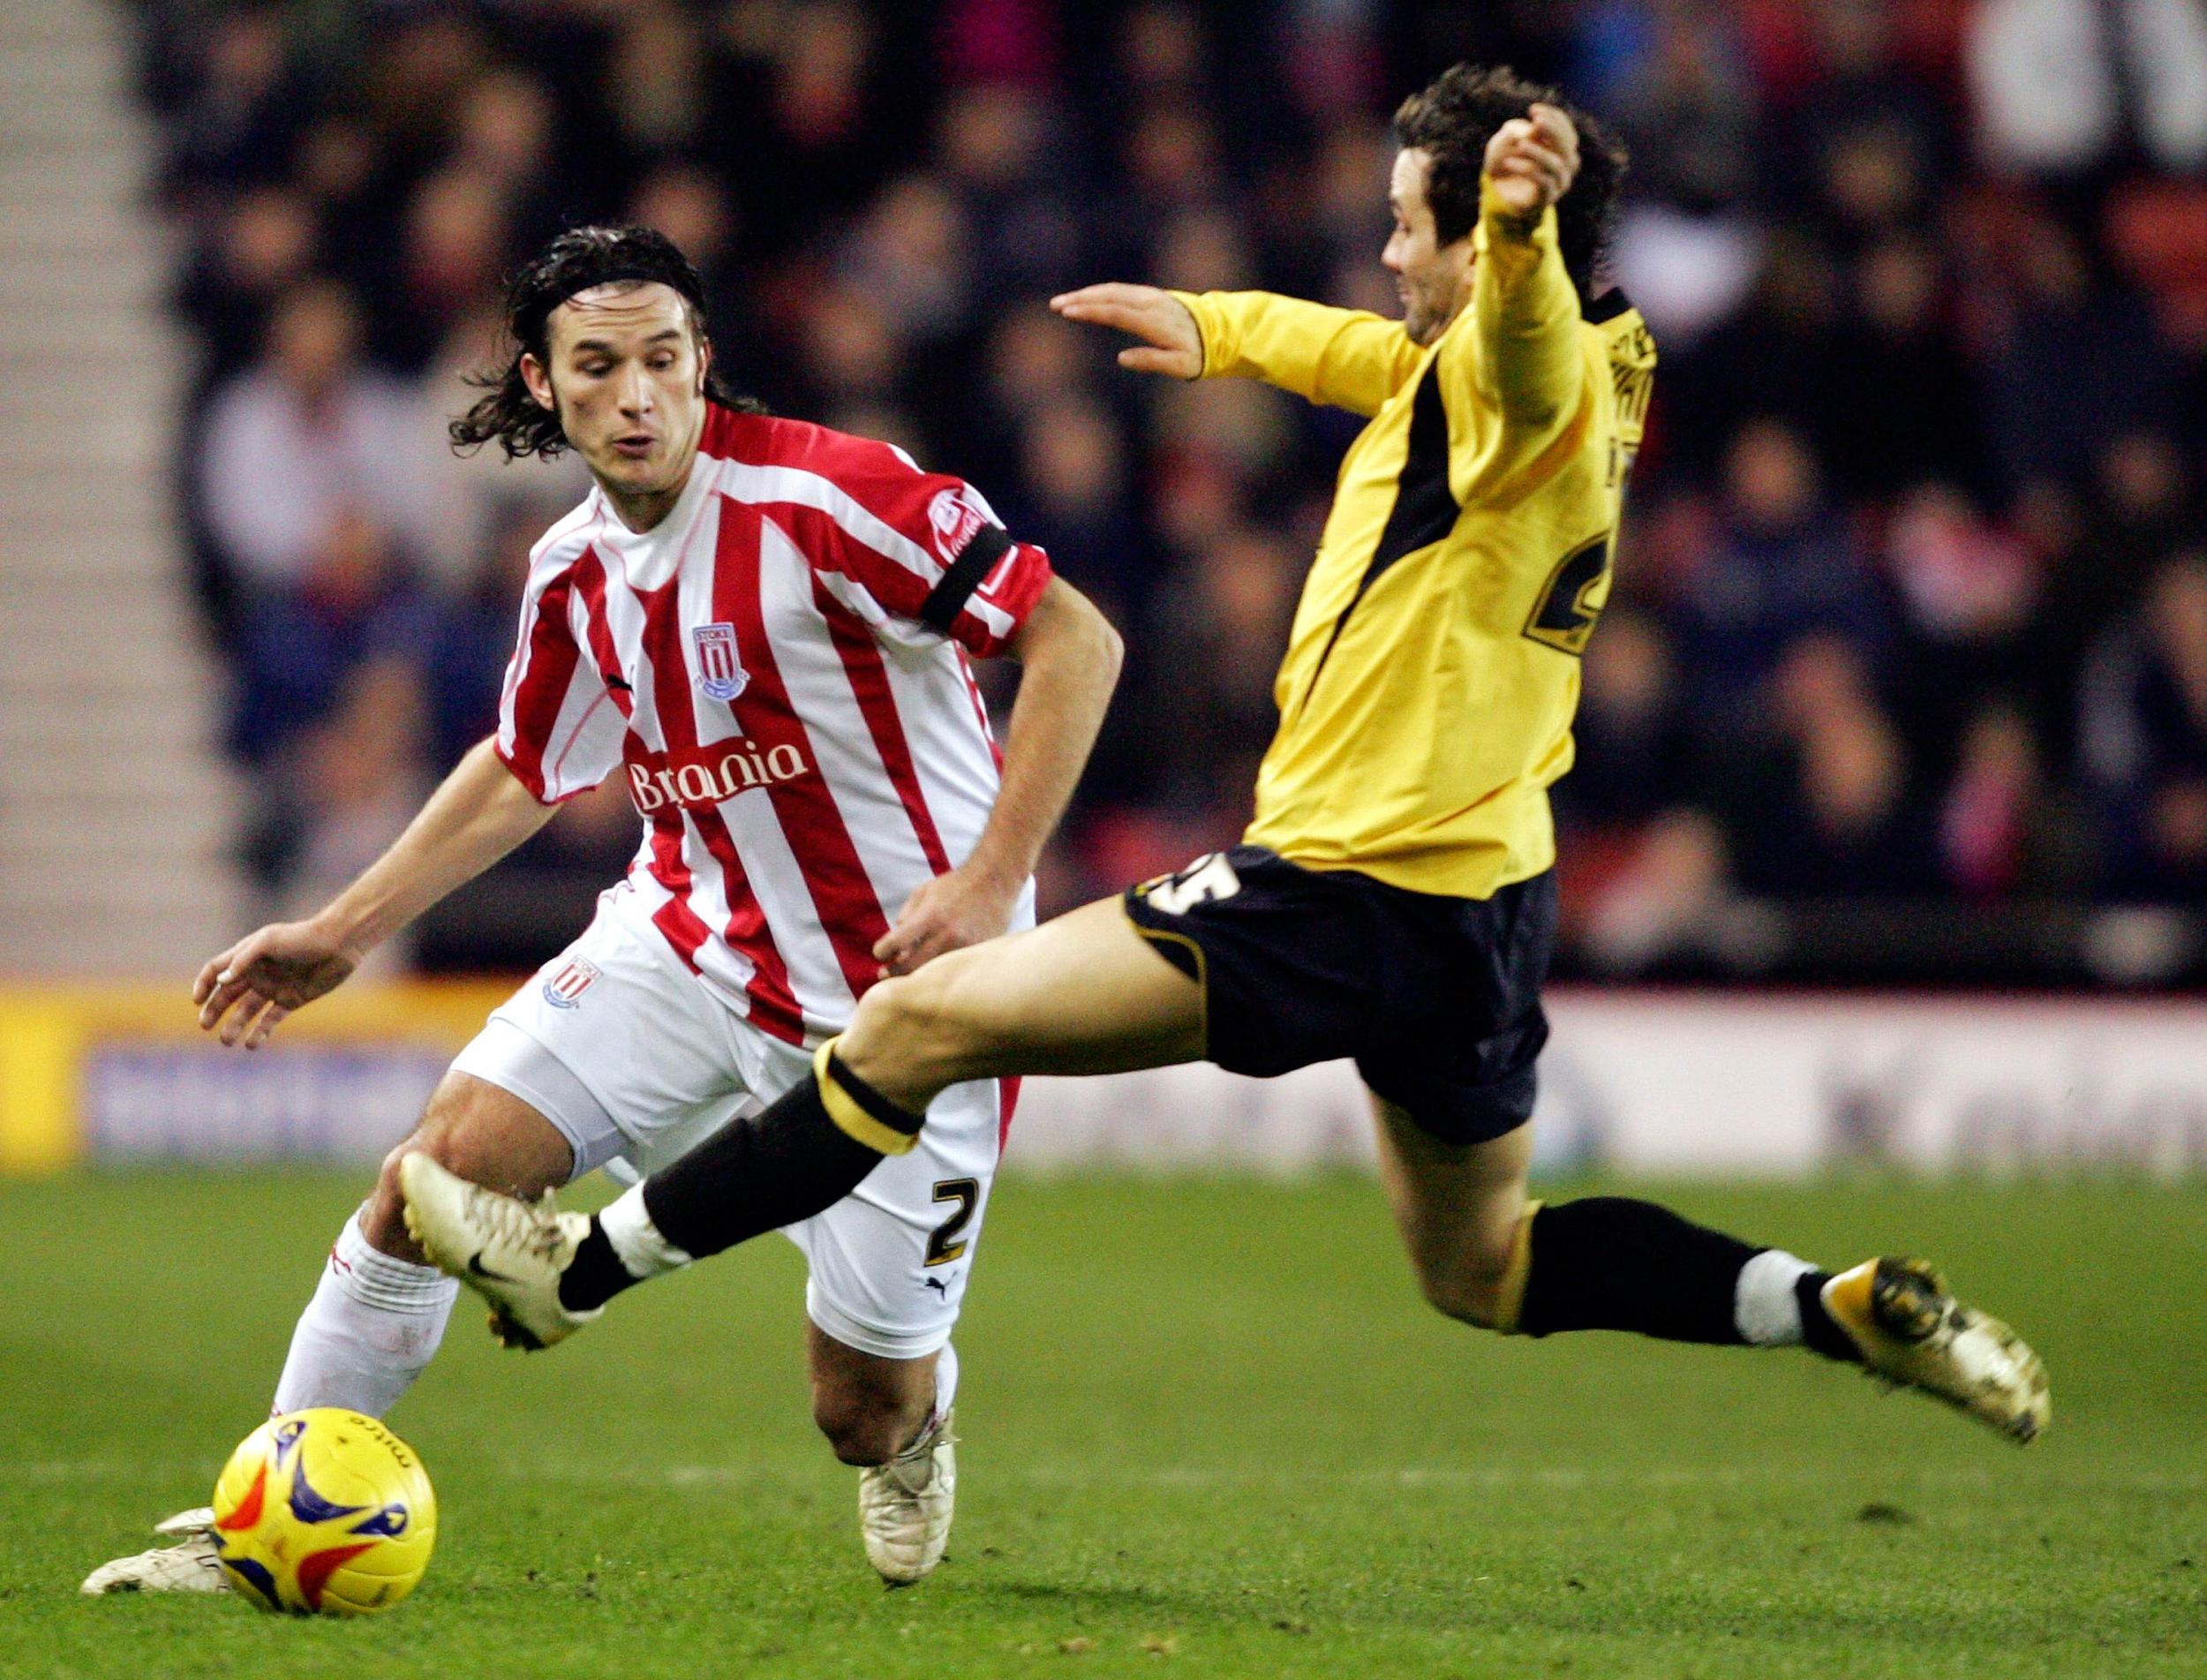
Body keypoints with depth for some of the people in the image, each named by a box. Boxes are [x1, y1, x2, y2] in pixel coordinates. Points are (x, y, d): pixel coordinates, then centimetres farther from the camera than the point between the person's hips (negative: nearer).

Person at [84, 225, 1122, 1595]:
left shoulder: (819, 497, -21)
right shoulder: (572, 573, 1)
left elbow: (1076, 641, -20)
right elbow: (525, 773, 20)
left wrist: (994, 882, -26)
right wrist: (343, 933, 19)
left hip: (905, 994, -5)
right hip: (692, 938, 5)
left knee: (861, 1415, -1)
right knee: (443, 1168, -12)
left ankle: (915, 1399, 40)